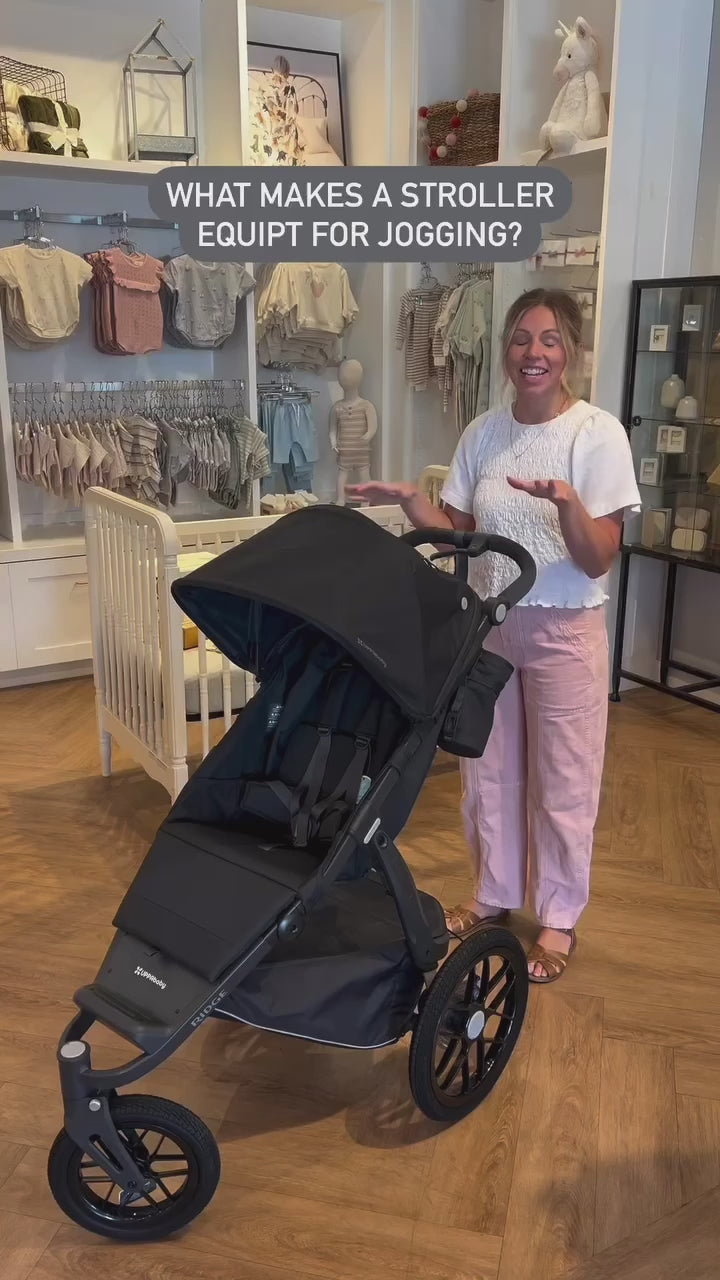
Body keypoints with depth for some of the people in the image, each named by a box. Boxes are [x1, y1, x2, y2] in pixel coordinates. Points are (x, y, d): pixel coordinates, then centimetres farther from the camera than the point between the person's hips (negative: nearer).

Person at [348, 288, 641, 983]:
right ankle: (495, 894, 37)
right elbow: (457, 533, 6)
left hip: (564, 630, -4)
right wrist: (408, 500, -11)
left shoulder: (598, 433, -13)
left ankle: (558, 918, 27)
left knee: (562, 778, 8)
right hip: (487, 622, 5)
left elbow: (598, 561, -16)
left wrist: (566, 502, -34)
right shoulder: (483, 433, 1)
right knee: (488, 769, 16)